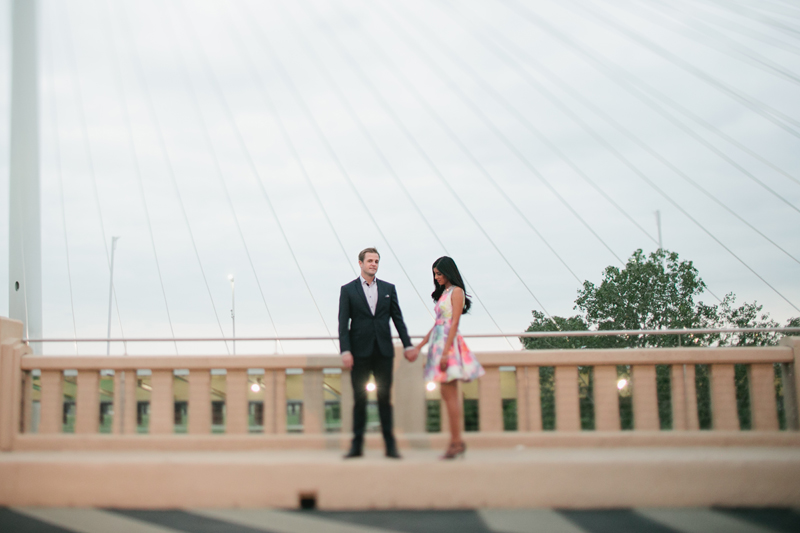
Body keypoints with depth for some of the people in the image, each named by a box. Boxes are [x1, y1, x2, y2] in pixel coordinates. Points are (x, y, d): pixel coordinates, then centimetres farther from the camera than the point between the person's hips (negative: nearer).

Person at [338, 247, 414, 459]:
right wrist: (345, 351, -11)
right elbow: (343, 323, -1)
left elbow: (397, 318, 10)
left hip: (383, 351, 2)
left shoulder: (388, 288, 11)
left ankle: (390, 445, 6)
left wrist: (408, 345, 2)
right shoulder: (348, 290, 4)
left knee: (385, 398, 3)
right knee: (359, 399, 2)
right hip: (360, 352, -2)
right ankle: (357, 445, 9)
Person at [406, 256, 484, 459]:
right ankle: (456, 442, 9)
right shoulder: (444, 292, 19)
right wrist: (418, 347, 18)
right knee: (447, 395, 7)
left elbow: (454, 323, -15)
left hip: (449, 343, -9)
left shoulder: (456, 291, -7)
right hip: (439, 342, 9)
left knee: (449, 395, -9)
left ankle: (456, 441, -7)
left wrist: (446, 352, -21)